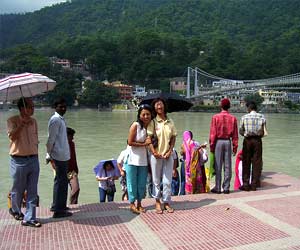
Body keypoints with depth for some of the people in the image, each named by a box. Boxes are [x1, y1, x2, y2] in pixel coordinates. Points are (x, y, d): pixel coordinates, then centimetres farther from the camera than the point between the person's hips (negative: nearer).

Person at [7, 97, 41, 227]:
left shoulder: (33, 121, 8)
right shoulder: (12, 120, -7)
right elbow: (12, 136, -23)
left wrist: (35, 156, 13)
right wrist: (23, 123, -24)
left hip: (33, 160, 4)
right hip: (19, 161, -4)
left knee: (32, 192, 3)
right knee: (18, 190, 12)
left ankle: (29, 218, 11)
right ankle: (15, 210, 40)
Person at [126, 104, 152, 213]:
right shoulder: (135, 125, -12)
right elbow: (130, 142, -14)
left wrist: (149, 143, -7)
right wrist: (144, 144, -13)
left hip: (144, 160, 5)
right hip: (133, 159, -5)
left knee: (142, 183, 12)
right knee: (132, 182, 4)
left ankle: (139, 203, 26)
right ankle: (132, 204, 18)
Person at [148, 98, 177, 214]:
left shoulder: (170, 122, 6)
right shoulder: (153, 122, -3)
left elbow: (173, 138, 7)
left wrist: (170, 151, -4)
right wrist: (154, 152, -13)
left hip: (168, 155, 2)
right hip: (156, 155, -2)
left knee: (167, 180, 6)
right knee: (156, 180, 8)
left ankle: (166, 202, 19)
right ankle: (157, 201, 22)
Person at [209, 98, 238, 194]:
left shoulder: (215, 117, -6)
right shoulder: (233, 118, 1)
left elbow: (213, 133, -6)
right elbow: (235, 134, 3)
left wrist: (211, 145, 1)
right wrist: (235, 146, 10)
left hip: (218, 142, -2)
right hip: (228, 142, 2)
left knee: (218, 166, 3)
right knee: (227, 166, 7)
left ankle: (218, 188, 7)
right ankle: (226, 188, 11)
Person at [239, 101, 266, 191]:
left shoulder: (244, 117, -3)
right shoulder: (262, 117, 0)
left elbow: (241, 131, 3)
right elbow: (264, 132, 1)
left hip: (247, 140, -1)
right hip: (257, 140, 1)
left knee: (246, 163, 6)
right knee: (257, 163, 7)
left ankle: (246, 185, 7)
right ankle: (254, 185, 10)